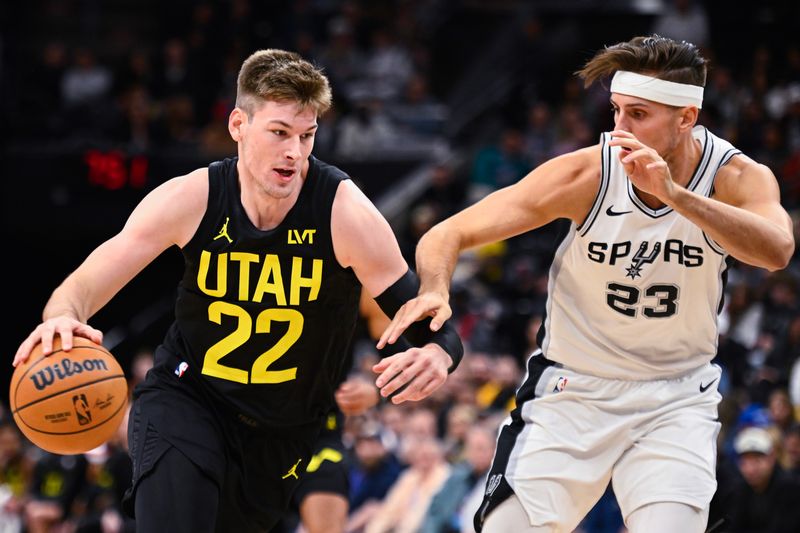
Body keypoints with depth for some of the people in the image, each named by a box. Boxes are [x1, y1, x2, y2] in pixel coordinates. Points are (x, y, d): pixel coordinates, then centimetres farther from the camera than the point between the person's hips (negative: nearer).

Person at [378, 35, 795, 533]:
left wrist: (674, 193, -48)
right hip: (572, 392, 0)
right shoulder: (586, 174, -17)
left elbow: (777, 249, -38)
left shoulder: (738, 178, -15)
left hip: (675, 402, 0)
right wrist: (435, 291, -37)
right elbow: (448, 234, -15)